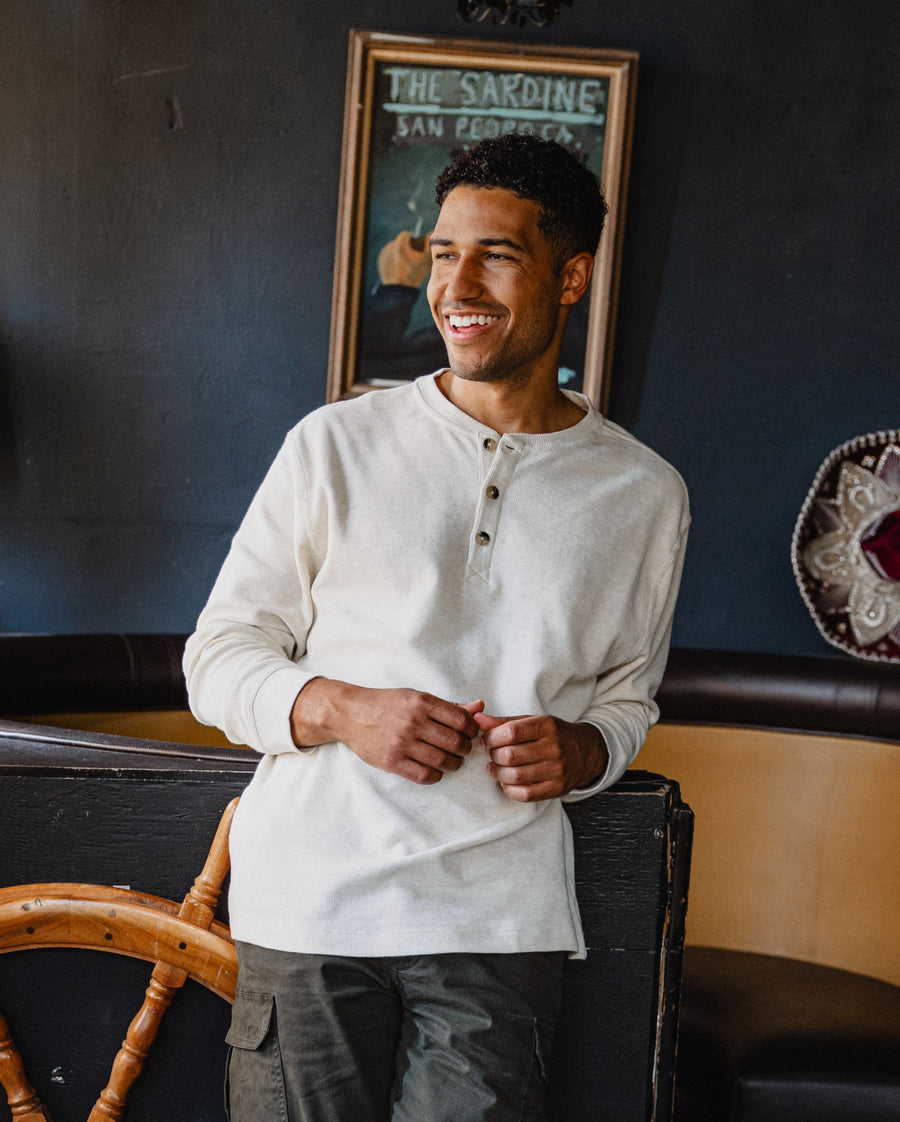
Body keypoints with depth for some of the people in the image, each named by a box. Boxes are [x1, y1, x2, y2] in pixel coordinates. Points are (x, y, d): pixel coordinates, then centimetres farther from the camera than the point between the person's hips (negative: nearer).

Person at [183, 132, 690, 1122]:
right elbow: (218, 657, 5)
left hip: (502, 919, 1)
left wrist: (578, 751, -4)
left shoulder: (642, 493, 8)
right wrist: (339, 709, -14)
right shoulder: (336, 445, 3)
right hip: (309, 901, 0)